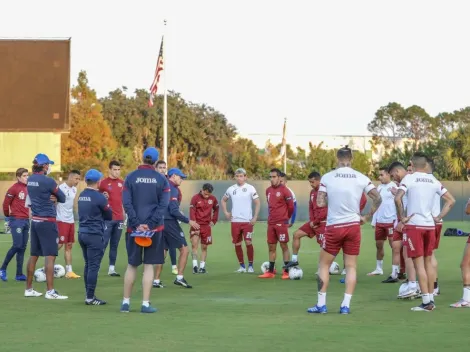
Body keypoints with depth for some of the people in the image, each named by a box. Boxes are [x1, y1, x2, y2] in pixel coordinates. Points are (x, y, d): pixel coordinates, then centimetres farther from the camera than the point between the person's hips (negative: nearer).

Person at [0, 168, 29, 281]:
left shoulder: (27, 188, 10)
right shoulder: (14, 188, -10)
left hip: (26, 220, 7)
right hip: (16, 221, -7)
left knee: (23, 248, 6)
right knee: (17, 246, -11)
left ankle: (19, 274, 10)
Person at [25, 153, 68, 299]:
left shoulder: (30, 180, 7)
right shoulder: (48, 181, -16)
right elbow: (63, 198, -7)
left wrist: (51, 198, -2)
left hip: (35, 220, 8)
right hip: (47, 221, -8)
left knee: (34, 255, 15)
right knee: (50, 256, -7)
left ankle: (29, 289, 21)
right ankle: (50, 291, -11)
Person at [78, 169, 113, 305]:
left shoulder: (81, 196, 9)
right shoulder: (99, 197, -13)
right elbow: (109, 216, -4)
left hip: (82, 233, 8)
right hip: (95, 235, -8)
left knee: (88, 265, 14)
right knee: (94, 267, -4)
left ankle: (89, 295, 18)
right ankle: (90, 297, -5)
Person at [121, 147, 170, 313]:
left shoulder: (131, 177, 1)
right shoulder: (161, 179, 1)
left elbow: (126, 203, -7)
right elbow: (163, 205, -7)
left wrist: (137, 224, -10)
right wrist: (150, 224, -12)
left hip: (134, 228, 1)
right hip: (154, 229, -1)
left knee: (132, 265, 11)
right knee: (149, 265, 3)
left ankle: (126, 302, 12)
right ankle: (145, 304, 0)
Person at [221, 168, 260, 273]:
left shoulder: (250, 188, -4)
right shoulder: (231, 189, 7)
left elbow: (258, 203, -2)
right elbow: (223, 200, 22)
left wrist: (255, 217, -9)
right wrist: (226, 212, 9)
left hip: (247, 221, -4)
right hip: (235, 221, 4)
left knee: (248, 242, -9)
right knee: (237, 244, 5)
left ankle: (250, 265, 3)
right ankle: (242, 266, 16)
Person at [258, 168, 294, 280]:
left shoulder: (284, 190, -9)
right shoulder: (268, 190, 11)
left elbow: (291, 206, -5)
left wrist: (286, 218, 7)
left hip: (281, 223, -6)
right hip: (271, 223, 6)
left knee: (284, 246, -3)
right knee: (271, 247, 9)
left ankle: (286, 271, 1)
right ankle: (270, 271, 14)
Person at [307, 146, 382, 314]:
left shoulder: (327, 177, -6)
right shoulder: (361, 178, -2)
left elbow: (320, 203, -8)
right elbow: (377, 199, -4)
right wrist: (367, 217, 7)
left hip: (333, 226, -1)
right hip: (353, 225, 1)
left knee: (324, 264, 11)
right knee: (351, 267, 8)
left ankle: (321, 304, 9)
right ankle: (346, 305, 2)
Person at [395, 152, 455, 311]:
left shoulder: (409, 178, -7)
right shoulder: (433, 180, 8)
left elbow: (397, 198, -21)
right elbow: (451, 200, 10)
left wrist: (402, 218, -11)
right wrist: (439, 217, 11)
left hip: (413, 225, -5)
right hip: (430, 225, 5)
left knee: (419, 263, -4)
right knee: (428, 262, 14)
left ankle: (426, 302, -7)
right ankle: (431, 298, 17)